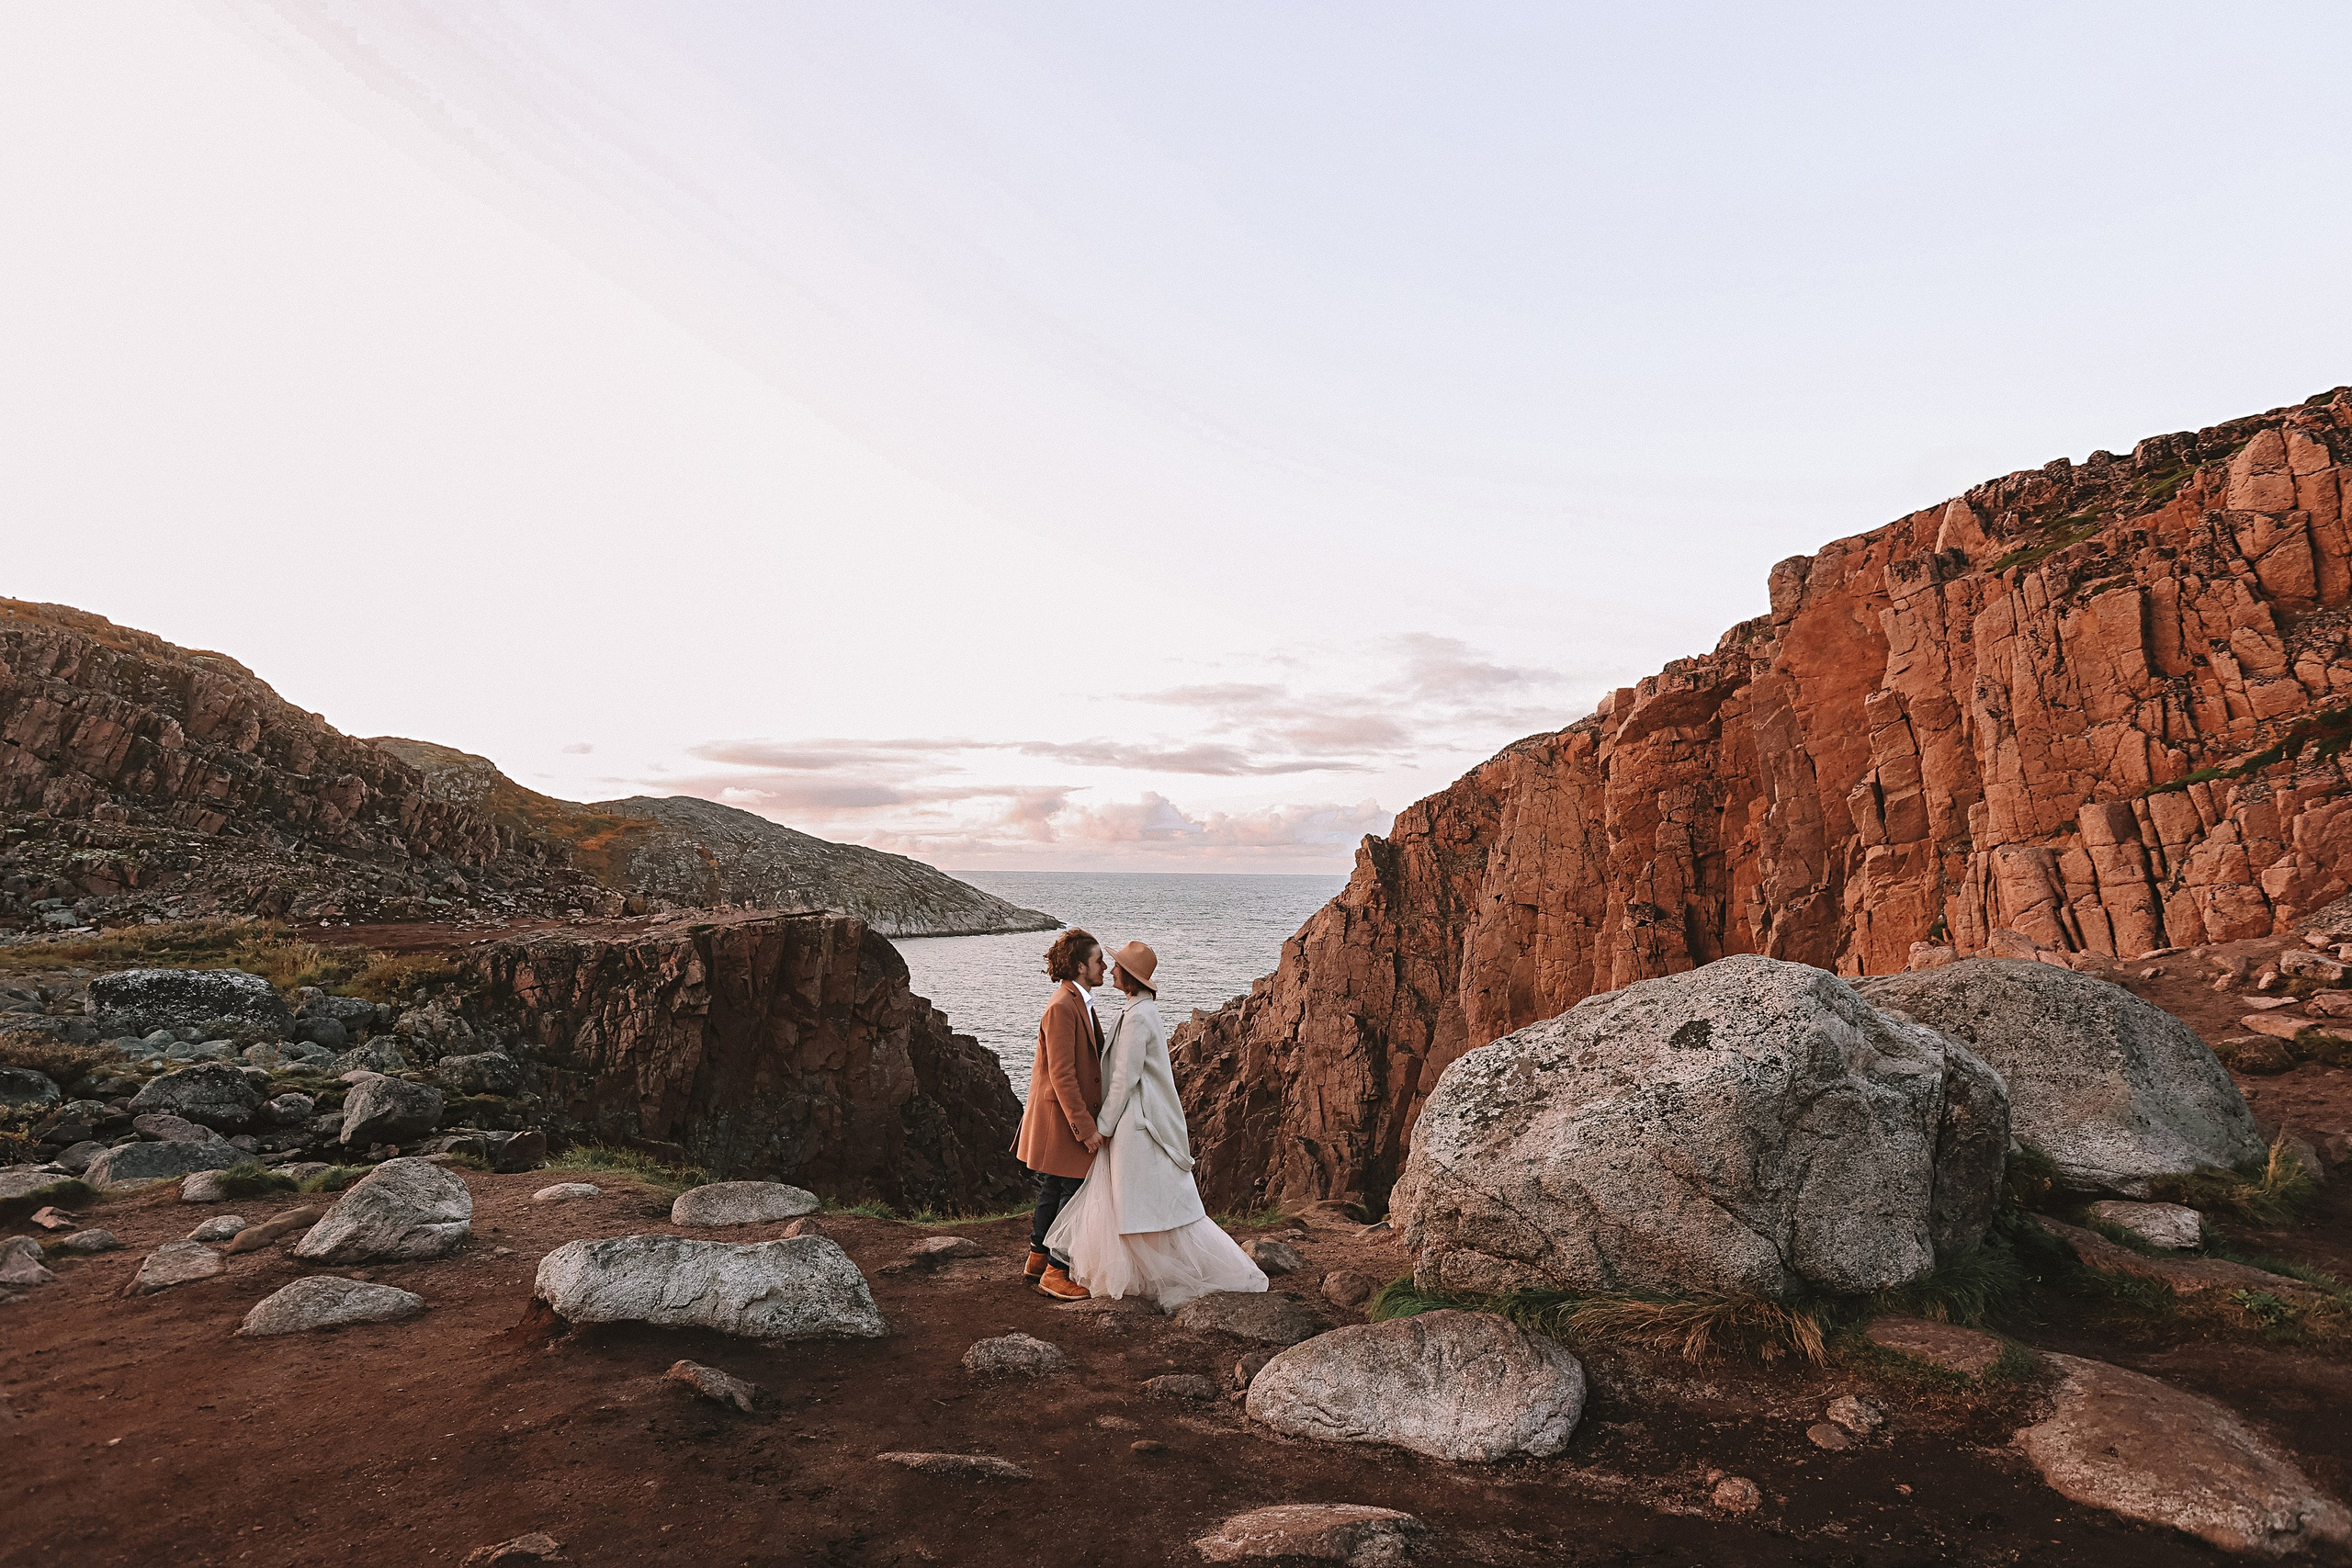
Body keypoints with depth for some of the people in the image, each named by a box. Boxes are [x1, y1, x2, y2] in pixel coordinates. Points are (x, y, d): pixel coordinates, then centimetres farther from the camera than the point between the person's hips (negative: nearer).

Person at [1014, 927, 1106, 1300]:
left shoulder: (1079, 1002, 10)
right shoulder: (1062, 1008, -23)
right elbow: (1061, 1075, -25)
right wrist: (1085, 1128, -23)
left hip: (1072, 1113, 10)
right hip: (1062, 1116, -10)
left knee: (1053, 1189, 20)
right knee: (1075, 1192, -2)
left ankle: (1038, 1258, 33)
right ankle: (1056, 1273, 10)